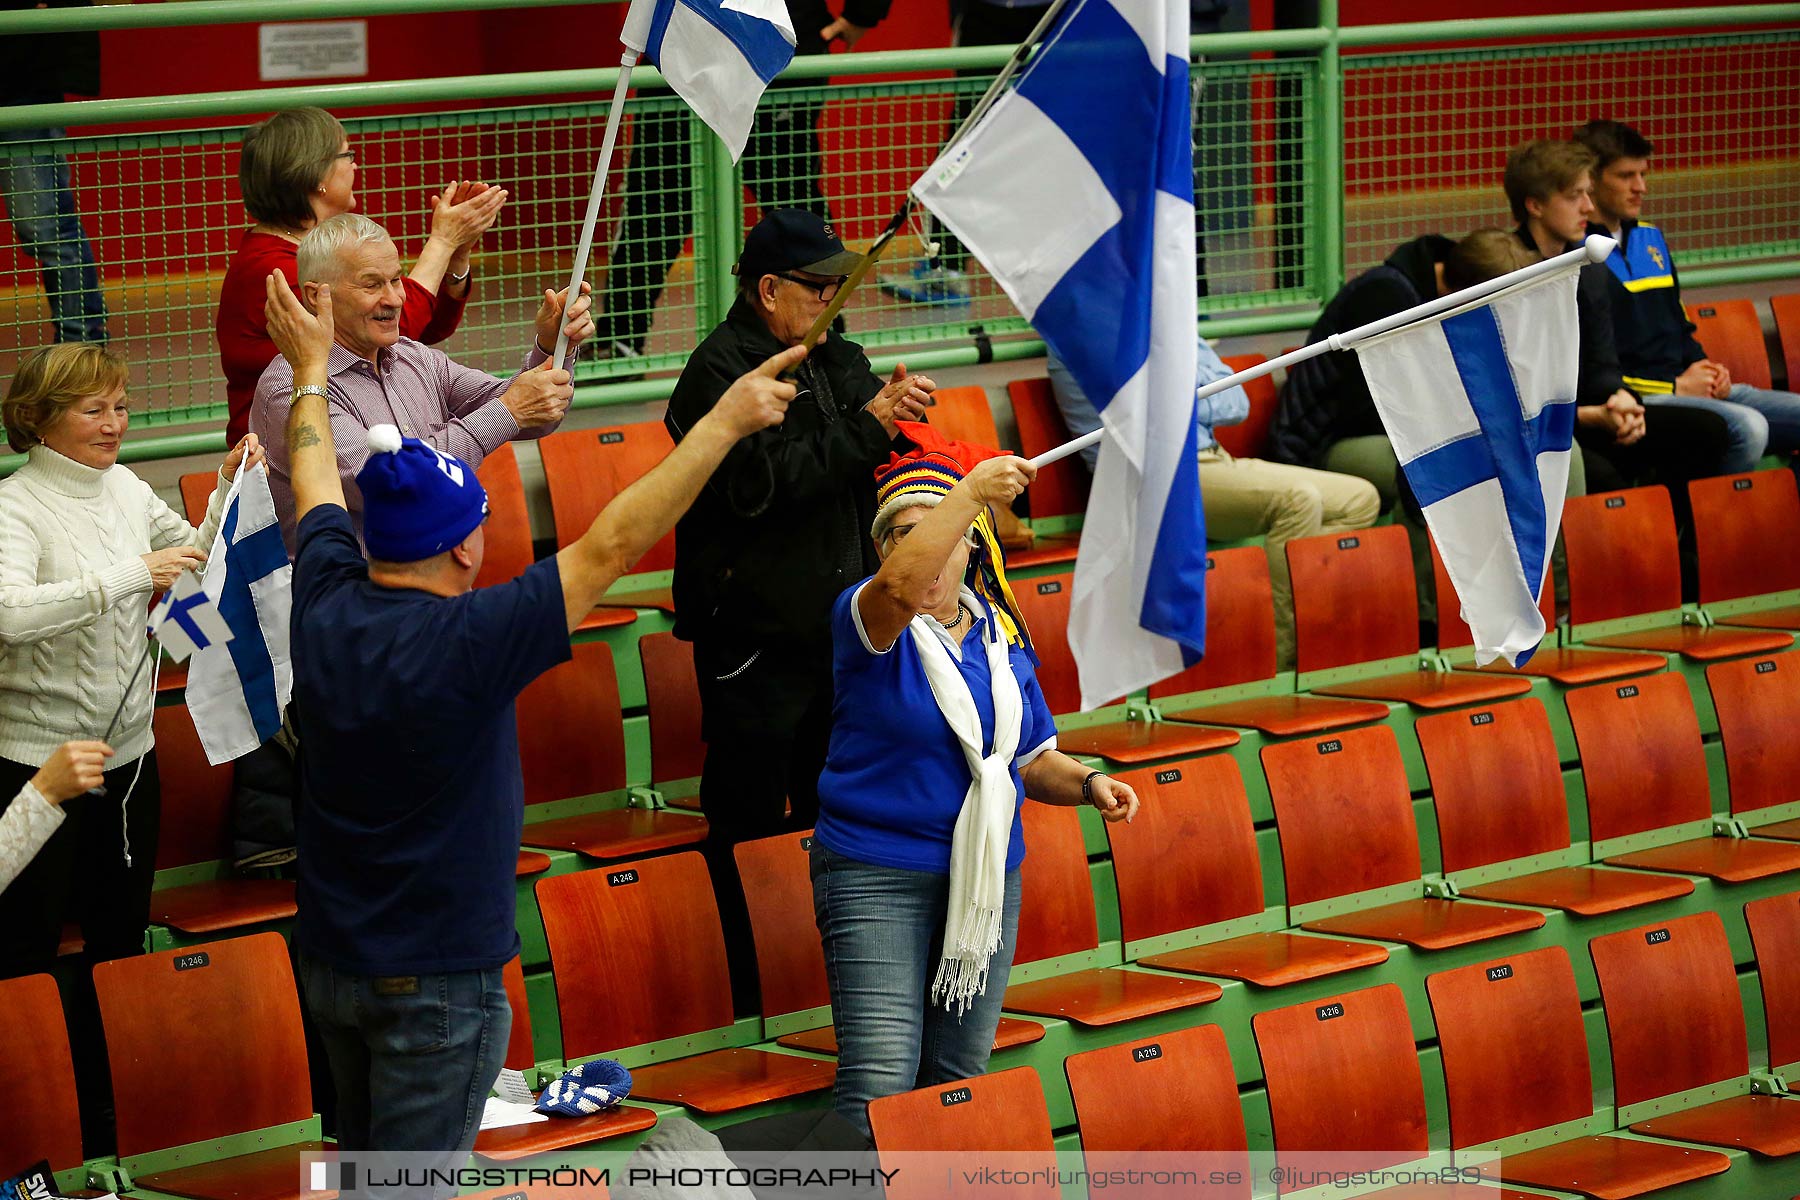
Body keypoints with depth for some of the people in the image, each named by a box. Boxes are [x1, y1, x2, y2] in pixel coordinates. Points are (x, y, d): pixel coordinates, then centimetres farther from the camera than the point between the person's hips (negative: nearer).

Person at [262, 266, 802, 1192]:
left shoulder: (324, 612, -6)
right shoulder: (465, 644, -24)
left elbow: (317, 488, 14)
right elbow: (613, 545, -23)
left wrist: (311, 368, 31)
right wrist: (726, 420, -19)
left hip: (330, 963, 7)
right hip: (437, 977, -7)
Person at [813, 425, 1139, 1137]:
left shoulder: (1001, 636, 9)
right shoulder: (870, 623, -10)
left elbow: (1032, 757, 18)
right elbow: (898, 583, -36)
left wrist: (1087, 783, -3)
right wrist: (972, 491, -42)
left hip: (988, 876, 6)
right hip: (878, 876, -6)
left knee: (959, 1076, 11)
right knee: (880, 1081, -14)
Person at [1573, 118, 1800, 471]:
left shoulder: (1650, 239, 19)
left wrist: (1705, 368, 7)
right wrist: (1675, 387, -13)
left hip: (1687, 385, 9)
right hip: (1637, 399, -9)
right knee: (1747, 427, -32)